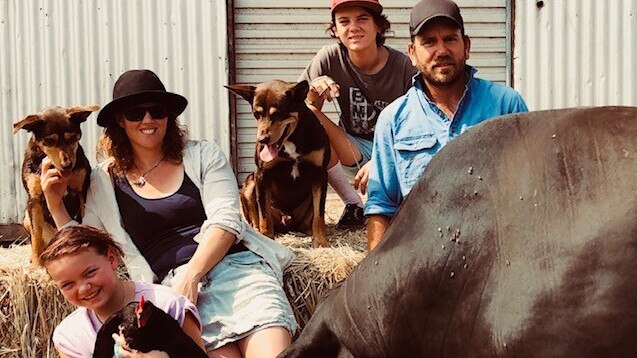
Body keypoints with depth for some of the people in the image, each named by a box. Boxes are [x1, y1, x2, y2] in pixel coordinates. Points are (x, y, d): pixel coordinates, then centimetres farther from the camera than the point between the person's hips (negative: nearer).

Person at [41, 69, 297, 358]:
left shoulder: (202, 155, 13)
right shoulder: (105, 180, 16)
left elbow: (226, 221, 1)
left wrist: (192, 274, -12)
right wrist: (55, 205, 1)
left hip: (236, 266, 0)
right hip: (173, 282, 0)